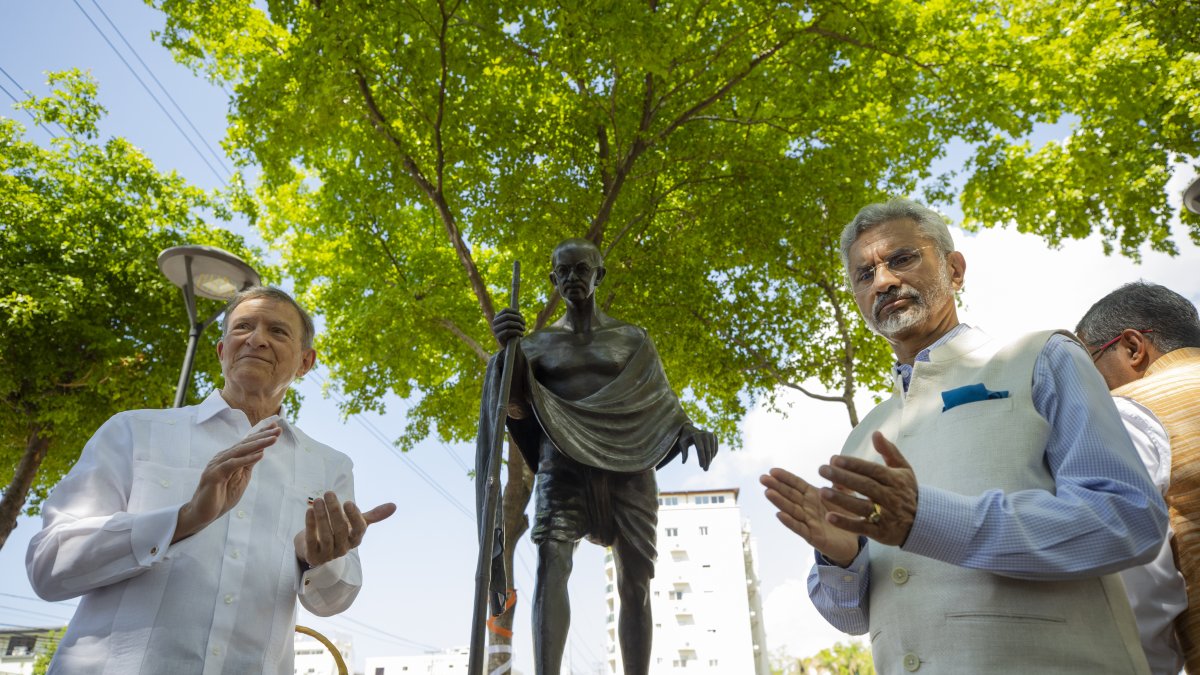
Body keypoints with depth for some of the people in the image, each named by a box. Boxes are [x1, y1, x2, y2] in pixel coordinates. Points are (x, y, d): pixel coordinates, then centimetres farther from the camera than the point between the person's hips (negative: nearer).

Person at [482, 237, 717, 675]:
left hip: (628, 466, 1)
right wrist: (509, 348, -18)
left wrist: (687, 429, -10)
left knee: (635, 582, -1)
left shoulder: (632, 339, 16)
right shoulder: (540, 342, 14)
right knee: (551, 563, -23)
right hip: (564, 464, -1)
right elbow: (517, 406, 1)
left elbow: (659, 399, 13)